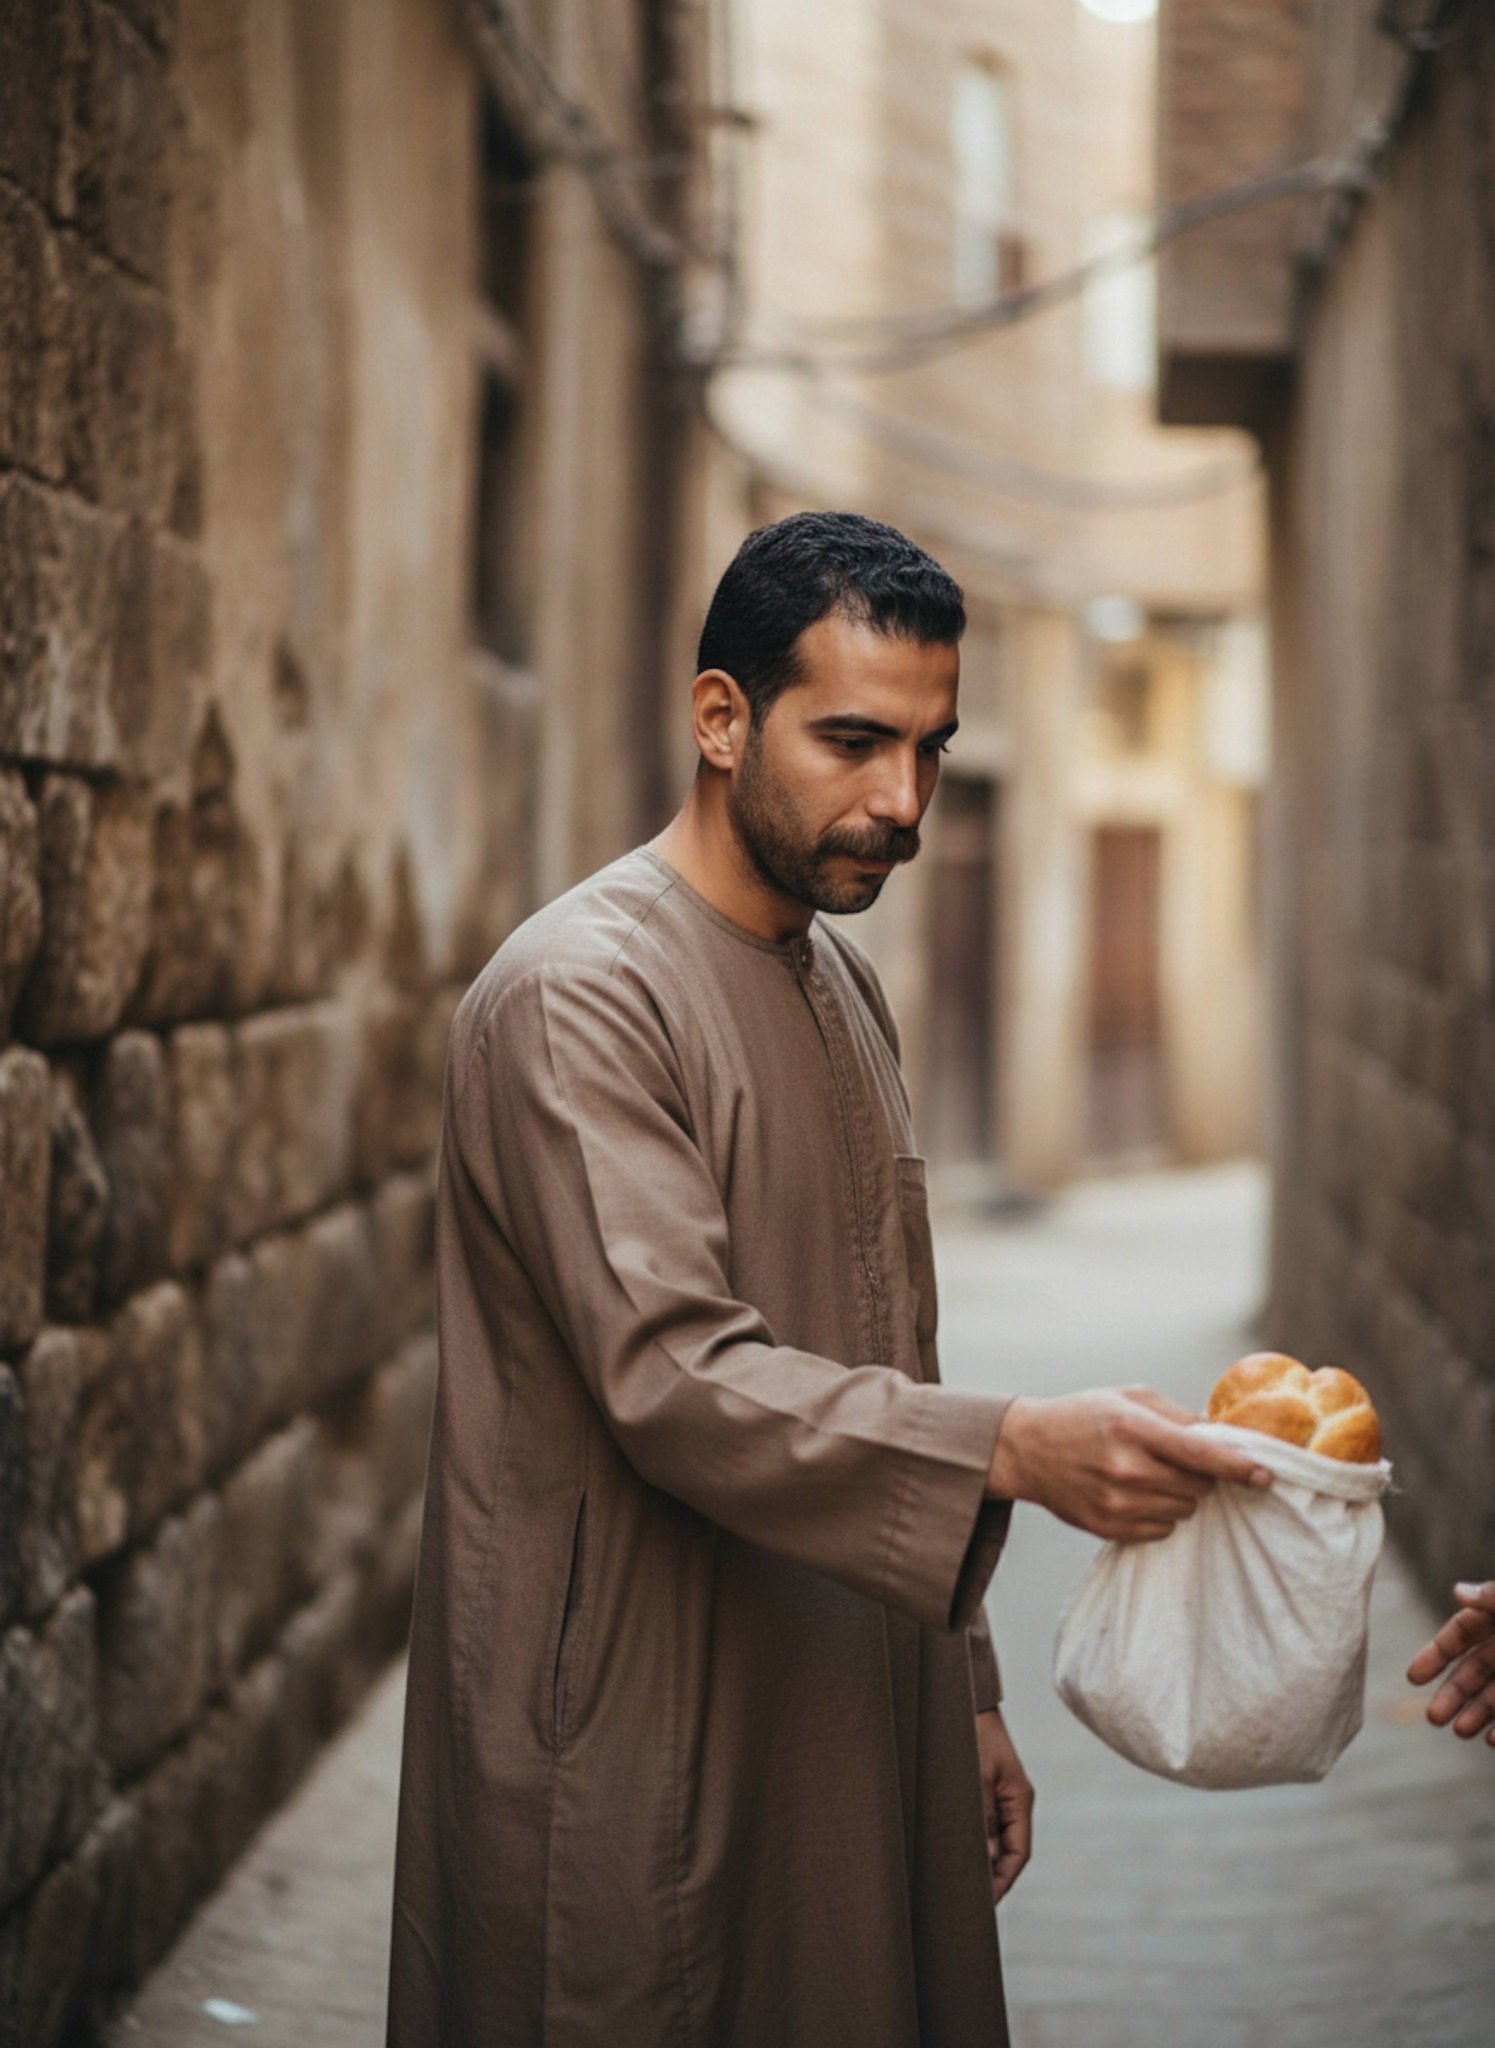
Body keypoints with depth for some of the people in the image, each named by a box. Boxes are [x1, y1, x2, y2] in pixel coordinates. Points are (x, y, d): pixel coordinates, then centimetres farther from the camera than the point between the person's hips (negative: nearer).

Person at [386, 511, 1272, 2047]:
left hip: (850, 1731, 8)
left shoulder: (844, 989, 13)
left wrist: (964, 1693, 18)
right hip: (649, 1780, -8)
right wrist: (1015, 1450, -34)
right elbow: (674, 1377, -26)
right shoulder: (578, 996, -15)